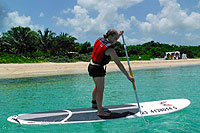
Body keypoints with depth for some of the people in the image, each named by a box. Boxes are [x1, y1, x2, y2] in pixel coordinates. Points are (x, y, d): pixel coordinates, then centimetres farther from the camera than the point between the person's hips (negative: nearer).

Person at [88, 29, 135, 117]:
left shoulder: (100, 40, 1)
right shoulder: (110, 50, -22)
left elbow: (111, 44, 25)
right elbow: (119, 64, -21)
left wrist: (119, 35, 21)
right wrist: (128, 76, -16)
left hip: (91, 66, 10)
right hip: (98, 69, -10)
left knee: (98, 86, 25)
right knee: (100, 90, 0)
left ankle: (94, 104, 44)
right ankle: (100, 111, 9)